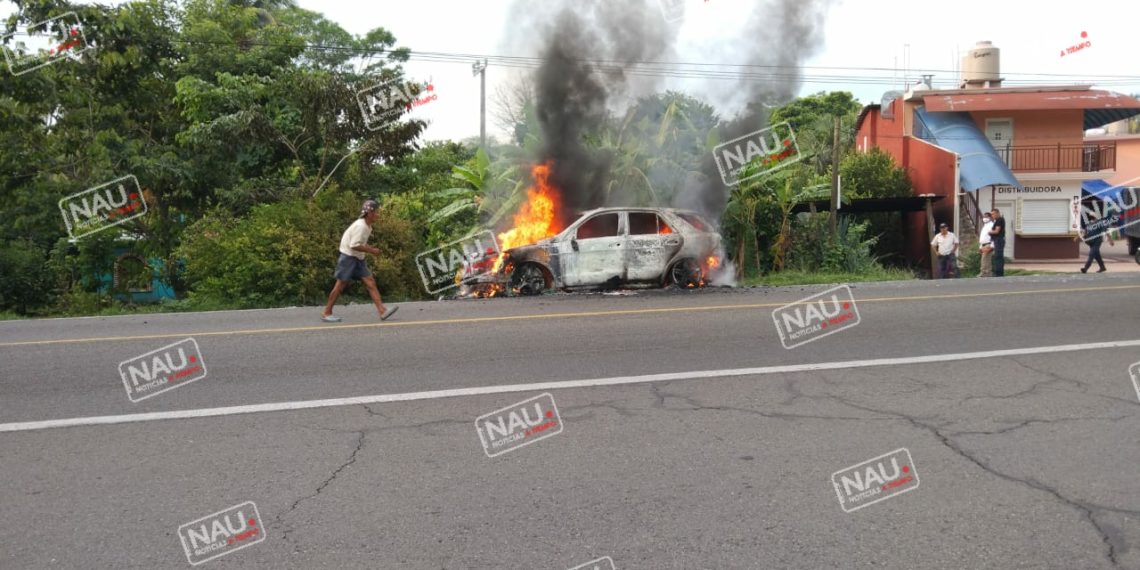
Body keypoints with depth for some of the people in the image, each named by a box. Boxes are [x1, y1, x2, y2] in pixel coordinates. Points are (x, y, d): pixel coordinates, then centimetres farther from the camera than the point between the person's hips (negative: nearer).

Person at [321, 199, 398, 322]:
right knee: (341, 284, -2)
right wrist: (371, 250, -19)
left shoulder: (367, 226, 8)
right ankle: (326, 313, 9)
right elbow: (354, 245, -25)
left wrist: (370, 249, 3)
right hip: (348, 256, -9)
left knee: (370, 282, -2)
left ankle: (382, 311, -10)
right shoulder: (360, 226, -20)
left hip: (358, 258, 9)